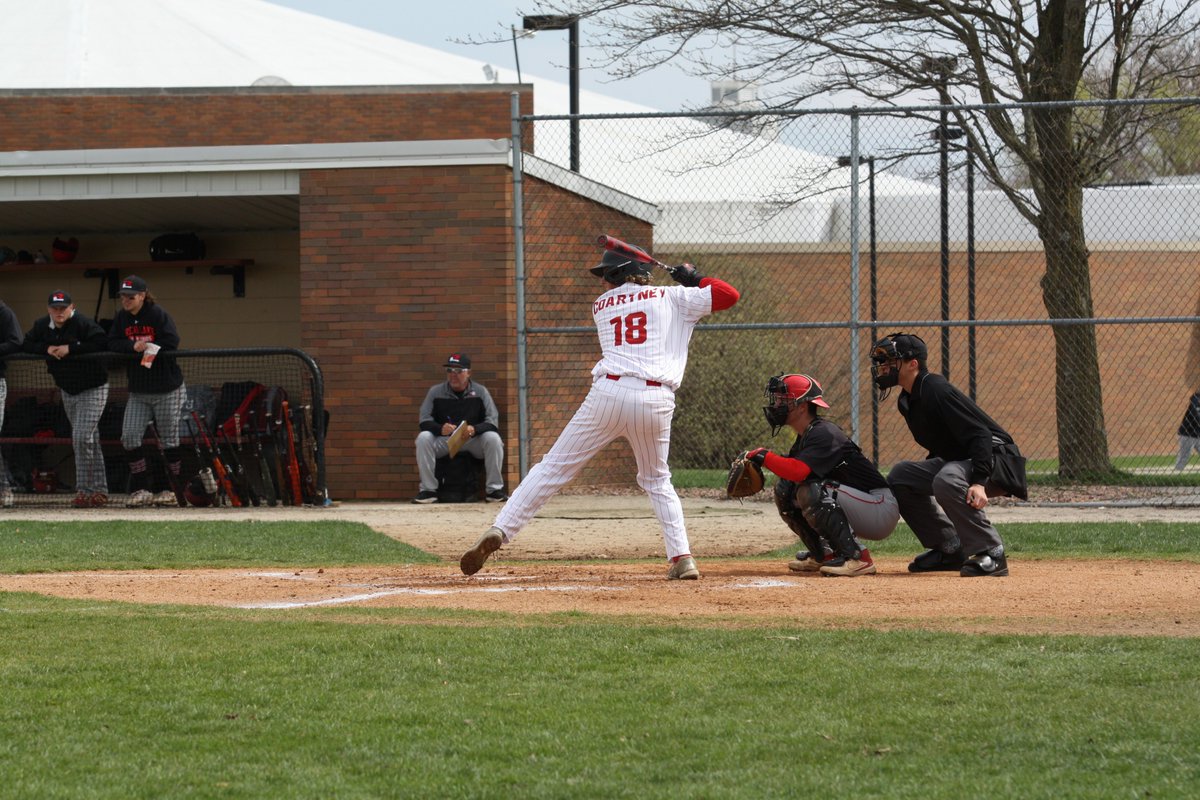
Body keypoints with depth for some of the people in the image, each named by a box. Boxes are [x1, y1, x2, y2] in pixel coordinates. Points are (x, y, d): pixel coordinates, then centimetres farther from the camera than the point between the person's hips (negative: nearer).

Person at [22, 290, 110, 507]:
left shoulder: (83, 323, -19)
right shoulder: (42, 326, 0)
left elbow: (102, 342, -30)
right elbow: (26, 345, 5)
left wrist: (71, 349, -28)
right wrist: (46, 349, -13)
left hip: (93, 389, -7)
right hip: (67, 390, 7)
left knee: (82, 438, -16)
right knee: (90, 441, 11)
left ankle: (84, 490, -13)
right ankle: (99, 491, 15)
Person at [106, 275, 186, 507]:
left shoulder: (158, 314, -11)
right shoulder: (121, 318, 5)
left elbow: (171, 343, -18)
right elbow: (113, 344, -3)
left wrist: (146, 348, -17)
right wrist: (132, 346, -20)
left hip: (167, 391, -5)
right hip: (138, 392, 5)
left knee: (169, 440, 1)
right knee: (130, 436, -5)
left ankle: (172, 489, 11)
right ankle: (141, 489, 3)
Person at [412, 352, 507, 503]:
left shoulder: (480, 392, -1)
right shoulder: (436, 392, 1)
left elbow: (492, 421, -9)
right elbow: (425, 421, -5)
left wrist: (475, 429, -31)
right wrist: (440, 428, -29)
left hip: (474, 439, -1)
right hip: (444, 440, 1)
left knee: (493, 438, -30)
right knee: (423, 438, -28)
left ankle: (494, 490, -19)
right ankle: (428, 490, -22)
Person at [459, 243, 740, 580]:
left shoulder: (601, 306, 20)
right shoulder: (671, 298, 14)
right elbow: (728, 294, 11)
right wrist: (695, 280, 27)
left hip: (609, 392, -1)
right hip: (655, 401, 1)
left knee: (554, 467, 4)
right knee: (657, 480, 21)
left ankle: (500, 530, -8)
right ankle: (681, 557, 7)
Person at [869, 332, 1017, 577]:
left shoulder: (937, 391, -23)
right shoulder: (907, 401, 7)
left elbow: (980, 435, -29)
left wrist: (979, 482, -40)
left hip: (994, 459, -11)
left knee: (947, 481, -37)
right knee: (899, 476, 9)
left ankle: (992, 554, -28)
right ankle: (949, 550, 10)